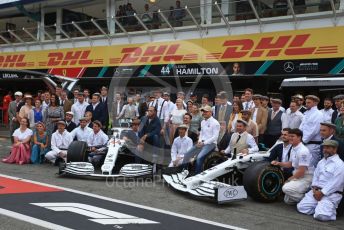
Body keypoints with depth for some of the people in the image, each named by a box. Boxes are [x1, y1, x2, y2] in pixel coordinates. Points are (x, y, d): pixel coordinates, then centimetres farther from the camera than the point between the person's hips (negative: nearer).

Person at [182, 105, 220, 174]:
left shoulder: (215, 123, -8)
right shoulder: (203, 122, 16)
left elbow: (215, 137, -14)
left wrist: (204, 143, -16)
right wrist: (199, 141, 2)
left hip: (210, 143, -8)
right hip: (202, 143, 8)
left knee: (199, 158, -30)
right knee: (186, 155, -2)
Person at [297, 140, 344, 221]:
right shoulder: (321, 162, 18)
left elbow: (335, 183, -16)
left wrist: (322, 193, -17)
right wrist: (315, 189, -2)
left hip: (331, 194, -7)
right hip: (316, 191, 7)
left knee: (321, 215, -26)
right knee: (301, 207, -7)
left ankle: (331, 210, 6)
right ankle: (320, 207, 12)